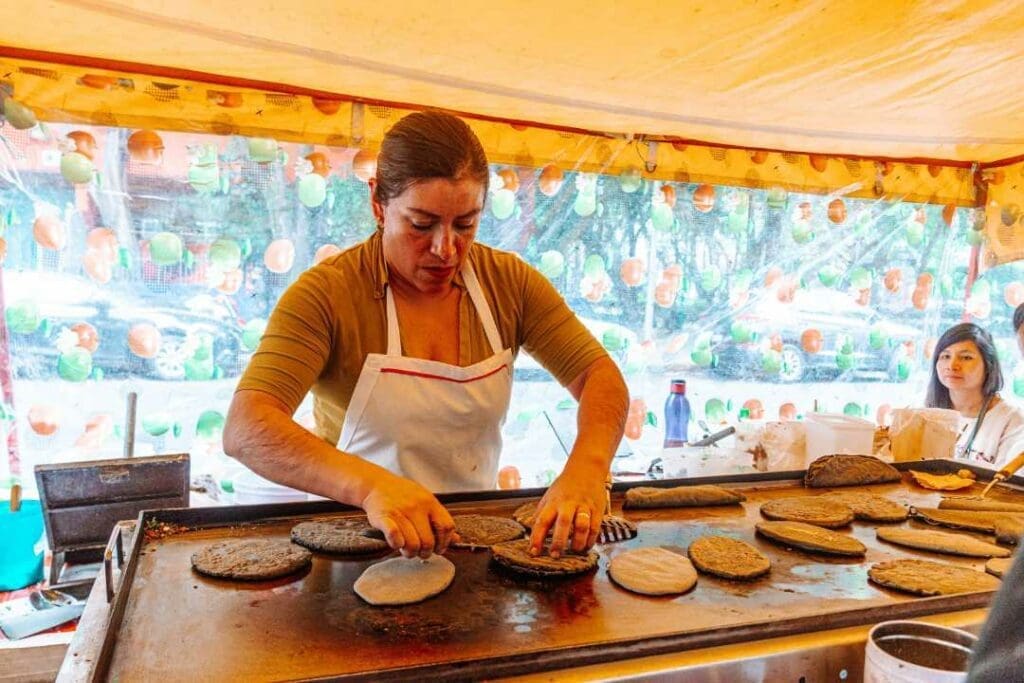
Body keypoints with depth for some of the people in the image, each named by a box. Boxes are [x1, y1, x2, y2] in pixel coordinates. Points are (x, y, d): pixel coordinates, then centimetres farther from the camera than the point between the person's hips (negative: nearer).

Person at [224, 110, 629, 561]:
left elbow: (600, 375, -6)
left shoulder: (509, 281, -2)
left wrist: (586, 467, -26)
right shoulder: (327, 292, -14)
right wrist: (370, 484, -41)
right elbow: (244, 431, -24)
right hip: (357, 536, -2)